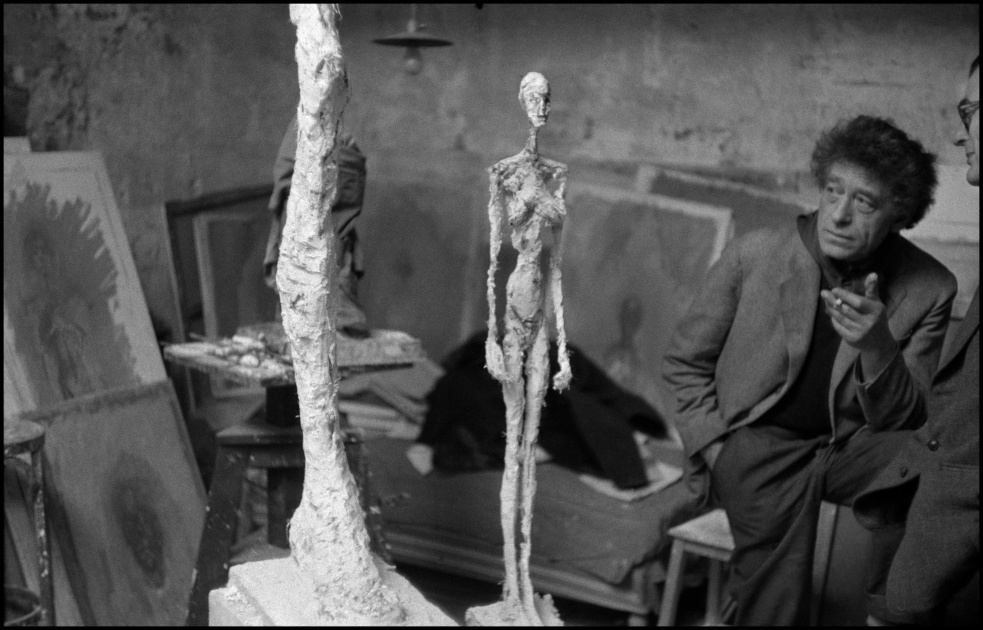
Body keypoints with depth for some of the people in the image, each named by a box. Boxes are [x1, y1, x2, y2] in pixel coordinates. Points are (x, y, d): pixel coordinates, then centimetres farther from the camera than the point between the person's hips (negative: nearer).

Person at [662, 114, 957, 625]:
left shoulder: (930, 290, -5)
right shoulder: (752, 255, -7)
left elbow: (900, 422, -4)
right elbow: (684, 364, 5)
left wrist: (877, 347, -24)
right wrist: (716, 448, -9)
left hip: (852, 446, 2)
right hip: (759, 440, -2)